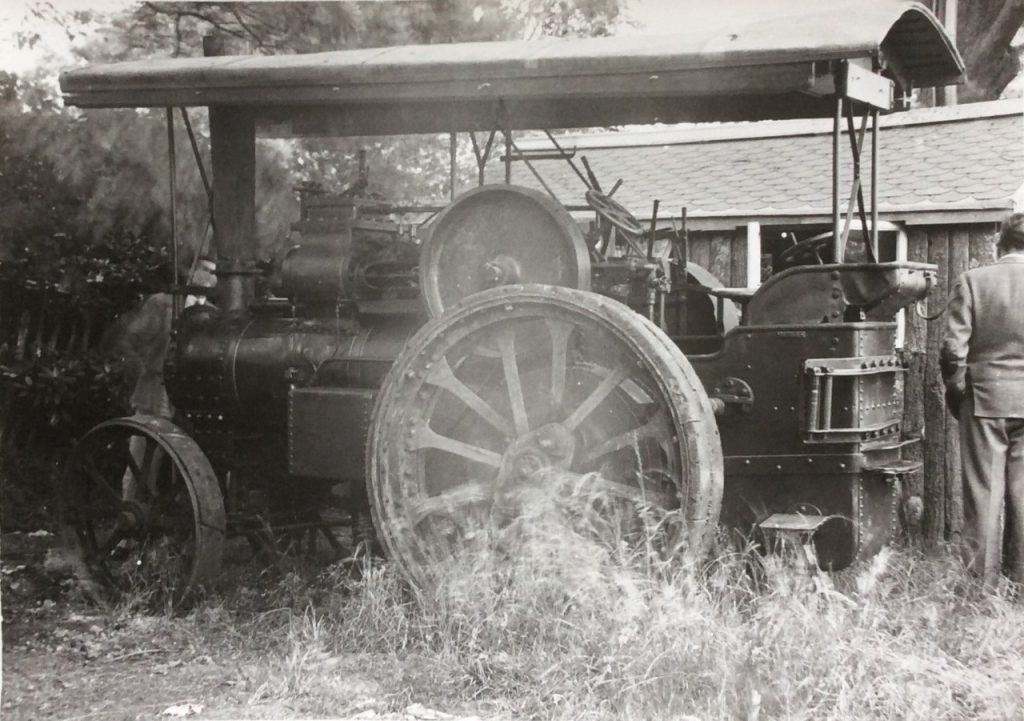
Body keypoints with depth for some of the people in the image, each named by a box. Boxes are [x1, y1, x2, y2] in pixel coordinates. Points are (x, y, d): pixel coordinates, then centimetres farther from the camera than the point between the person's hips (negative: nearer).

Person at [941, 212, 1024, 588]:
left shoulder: (972, 281, -5)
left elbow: (954, 349, -8)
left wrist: (956, 389, 7)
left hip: (984, 399, -1)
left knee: (984, 490, 5)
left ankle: (982, 581, 7)